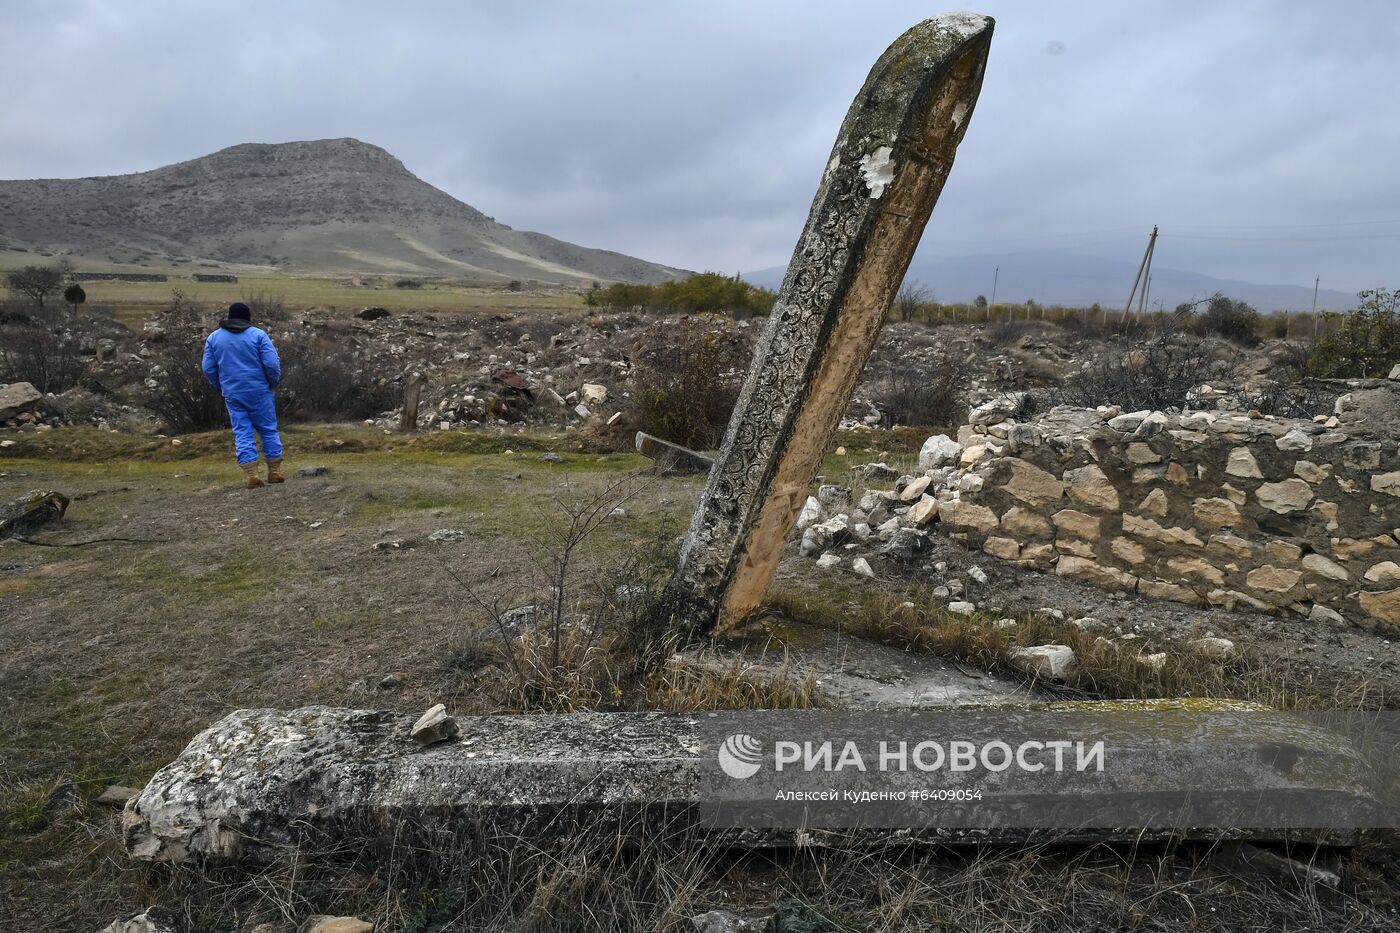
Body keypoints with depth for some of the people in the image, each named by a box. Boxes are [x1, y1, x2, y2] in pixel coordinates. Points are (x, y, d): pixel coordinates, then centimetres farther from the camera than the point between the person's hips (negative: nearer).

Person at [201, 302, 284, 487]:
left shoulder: (214, 337, 6)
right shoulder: (258, 334, -5)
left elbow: (208, 369, 6)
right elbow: (272, 364, -13)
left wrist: (221, 387, 19)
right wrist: (274, 383, 4)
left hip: (232, 394, 3)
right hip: (258, 391, -2)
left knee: (242, 433, 5)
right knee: (268, 430, 8)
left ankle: (251, 475, -3)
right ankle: (275, 472, 10)